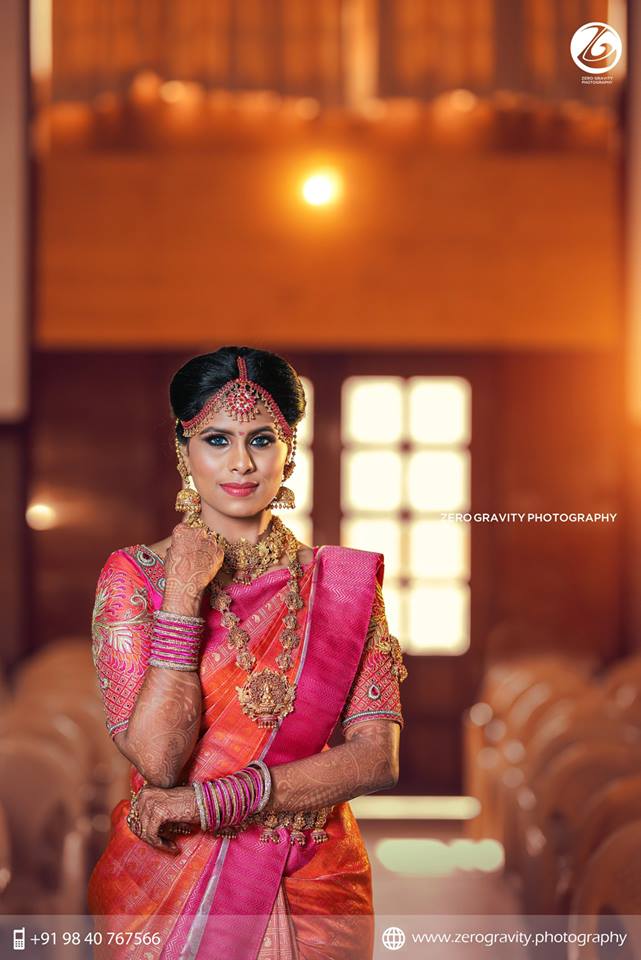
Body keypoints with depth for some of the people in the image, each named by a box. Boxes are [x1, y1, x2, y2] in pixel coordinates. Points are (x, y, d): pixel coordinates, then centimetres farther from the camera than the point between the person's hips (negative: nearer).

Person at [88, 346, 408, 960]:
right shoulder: (132, 577, -5)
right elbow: (157, 760, -16)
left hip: (311, 893, 2)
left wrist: (210, 802, -18)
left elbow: (376, 758, -10)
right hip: (165, 887, -1)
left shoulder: (343, 582, 0)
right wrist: (183, 595, -19)